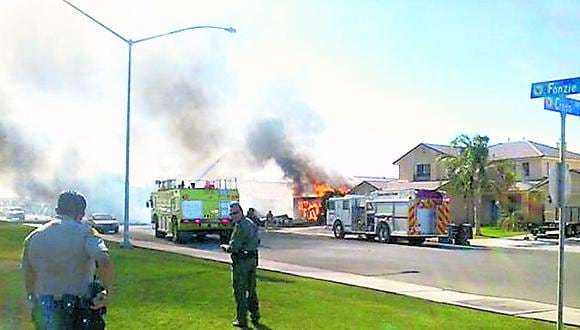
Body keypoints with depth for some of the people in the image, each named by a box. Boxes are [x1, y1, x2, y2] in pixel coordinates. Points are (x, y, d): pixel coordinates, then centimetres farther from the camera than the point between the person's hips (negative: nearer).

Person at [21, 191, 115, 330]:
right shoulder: (84, 232, -9)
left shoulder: (33, 237, 6)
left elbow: (29, 279, 13)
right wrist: (108, 292, -12)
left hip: (44, 314, 4)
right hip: (81, 317, -4)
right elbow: (104, 262, -26)